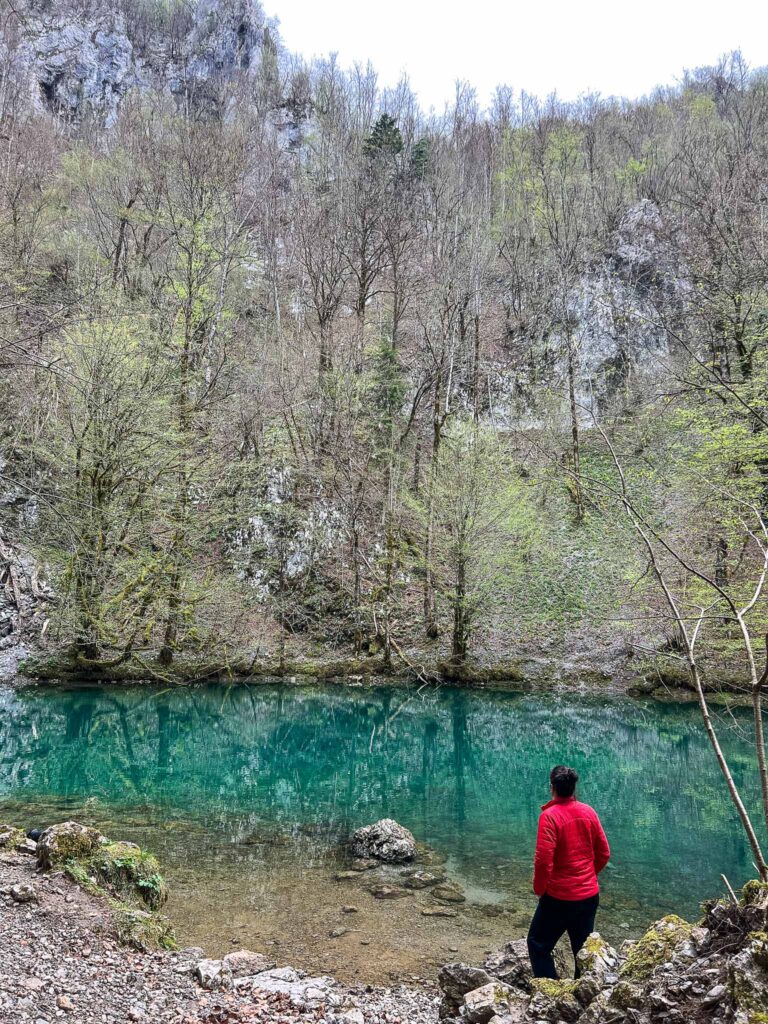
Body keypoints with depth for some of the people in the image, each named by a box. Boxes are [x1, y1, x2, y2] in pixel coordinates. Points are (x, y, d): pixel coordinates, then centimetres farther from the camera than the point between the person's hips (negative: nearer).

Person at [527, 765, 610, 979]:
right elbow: (604, 853, 6)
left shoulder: (550, 815, -19)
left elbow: (543, 859, -21)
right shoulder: (588, 812, -1)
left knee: (538, 945, 10)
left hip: (560, 897, -6)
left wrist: (539, 889, -5)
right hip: (590, 895, 6)